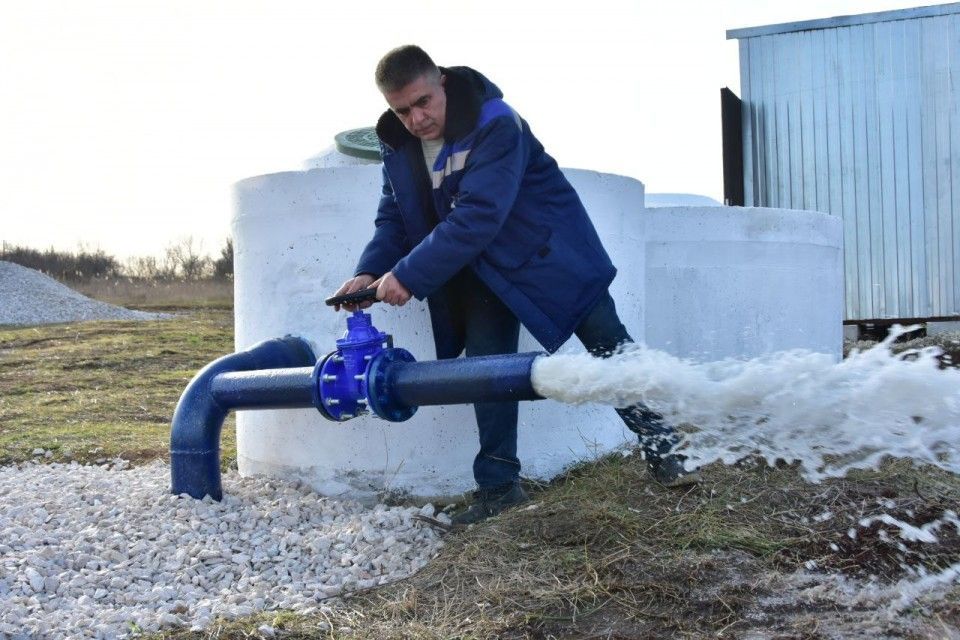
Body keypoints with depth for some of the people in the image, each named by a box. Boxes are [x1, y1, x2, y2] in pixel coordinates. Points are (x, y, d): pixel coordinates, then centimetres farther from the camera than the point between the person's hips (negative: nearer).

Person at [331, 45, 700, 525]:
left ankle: (662, 449, 11)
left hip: (546, 250, -5)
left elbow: (477, 218, -37)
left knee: (608, 347, -2)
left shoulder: (496, 124, -29)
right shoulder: (397, 144, -7)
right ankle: (498, 484, 7)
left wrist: (409, 276, -37)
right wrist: (371, 271, -18)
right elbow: (394, 217, 1)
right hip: (481, 269, 5)